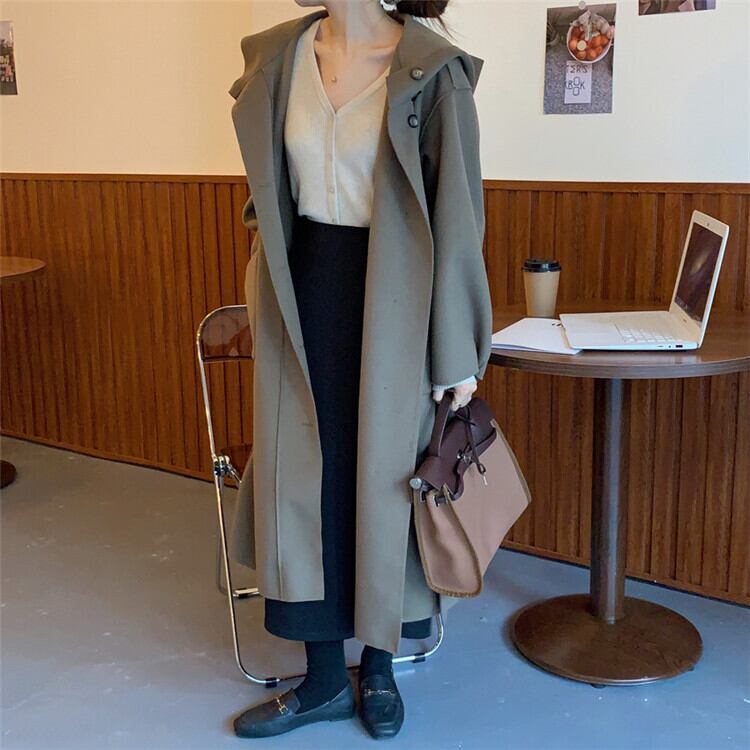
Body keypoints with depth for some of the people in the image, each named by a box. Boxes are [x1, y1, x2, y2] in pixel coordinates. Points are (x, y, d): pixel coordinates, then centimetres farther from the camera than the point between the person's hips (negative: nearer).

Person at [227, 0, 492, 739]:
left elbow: (457, 210, -10)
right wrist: (270, 296, 16)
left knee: (382, 477, 7)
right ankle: (323, 678, 24)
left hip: (390, 298, -4)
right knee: (308, 476, 7)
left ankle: (378, 664, 29)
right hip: (306, 289, 5)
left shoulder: (433, 70, -11)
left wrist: (458, 353, -9)